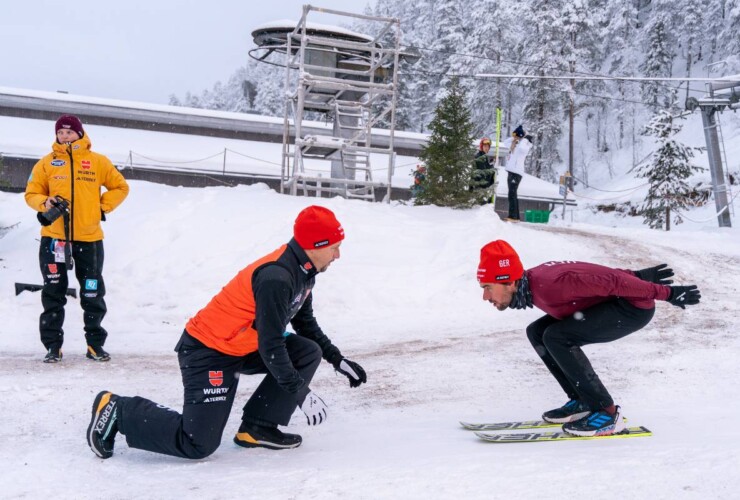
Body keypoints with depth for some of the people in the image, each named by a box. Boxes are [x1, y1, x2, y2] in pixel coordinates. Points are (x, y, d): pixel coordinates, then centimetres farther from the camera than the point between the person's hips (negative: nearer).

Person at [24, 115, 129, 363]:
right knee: (53, 294, 5)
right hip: (54, 237, 0)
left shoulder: (98, 161, 5)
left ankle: (95, 344, 18)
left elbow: (120, 187, 11)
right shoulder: (46, 163, 6)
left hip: (89, 238, 0)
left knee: (93, 295, 7)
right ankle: (53, 345, 13)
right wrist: (45, 203, -13)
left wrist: (103, 206, 0)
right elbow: (31, 193, 7)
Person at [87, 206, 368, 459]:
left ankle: (258, 427, 4)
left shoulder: (302, 272, 4)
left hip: (243, 347, 10)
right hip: (208, 352, -10)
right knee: (198, 444, -12)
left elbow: (305, 323, 19)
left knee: (308, 353, -3)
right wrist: (301, 393, -22)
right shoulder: (276, 278, -27)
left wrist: (338, 360, 15)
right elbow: (270, 346, -27)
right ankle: (118, 411, 5)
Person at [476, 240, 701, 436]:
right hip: (615, 304, 10)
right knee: (537, 332, 6)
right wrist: (638, 276, 17)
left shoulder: (547, 286, -29)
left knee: (556, 337, -23)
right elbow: (591, 275, 10)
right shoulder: (531, 281, 0)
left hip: (636, 305, -10)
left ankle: (608, 414, -13)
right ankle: (581, 402, 11)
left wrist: (667, 294, -22)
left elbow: (609, 281, -28)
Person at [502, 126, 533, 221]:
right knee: (513, 195, 10)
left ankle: (513, 217, -13)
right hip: (511, 172, 9)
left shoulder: (525, 146, -7)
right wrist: (514, 138, 21)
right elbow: (505, 143, 34)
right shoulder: (514, 145, 18)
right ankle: (515, 217, 15)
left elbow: (521, 147, -32)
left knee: (512, 195, -12)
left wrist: (525, 138, -15)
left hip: (516, 173, -9)